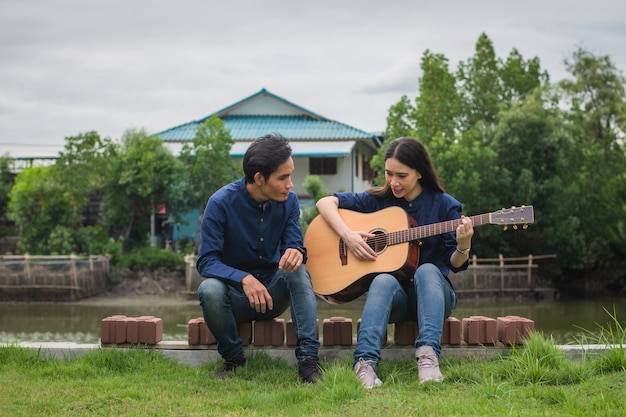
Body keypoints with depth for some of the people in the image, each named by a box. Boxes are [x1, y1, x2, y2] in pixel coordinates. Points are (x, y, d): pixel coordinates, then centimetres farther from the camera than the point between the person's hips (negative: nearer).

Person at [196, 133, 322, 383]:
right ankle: (233, 359, -10)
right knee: (209, 290, -35)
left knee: (298, 272, -28)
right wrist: (244, 278, -38)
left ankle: (308, 358, -33)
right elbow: (206, 261, -19)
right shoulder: (221, 203, -17)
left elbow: (293, 244, -6)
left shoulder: (288, 200, -6)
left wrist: (296, 252, -33)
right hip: (235, 292, -2)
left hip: (273, 294, 2)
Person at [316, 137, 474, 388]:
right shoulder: (377, 200, 4)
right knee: (384, 280, -34)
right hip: (394, 294, 1)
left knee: (427, 271, -34)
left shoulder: (443, 205, 0)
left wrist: (463, 246, -25)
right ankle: (365, 362, -52)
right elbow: (325, 203, 3)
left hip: (433, 292, -1)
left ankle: (428, 355, -51)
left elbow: (455, 264, -2)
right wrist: (347, 235, -13)